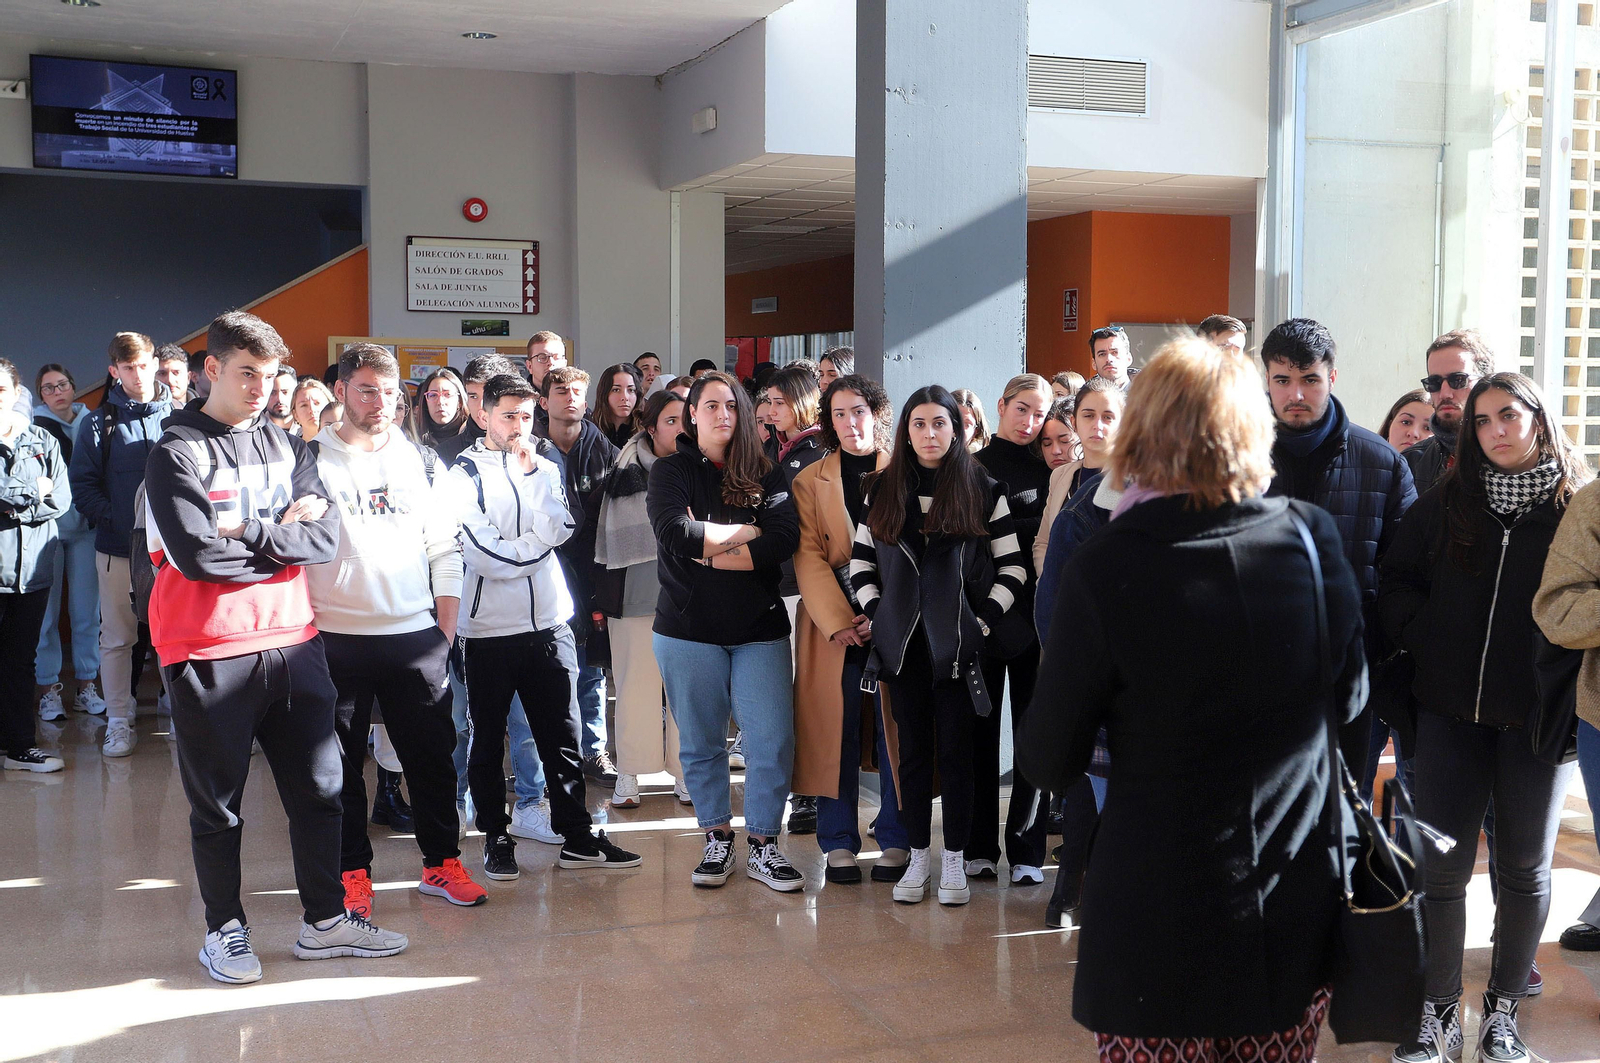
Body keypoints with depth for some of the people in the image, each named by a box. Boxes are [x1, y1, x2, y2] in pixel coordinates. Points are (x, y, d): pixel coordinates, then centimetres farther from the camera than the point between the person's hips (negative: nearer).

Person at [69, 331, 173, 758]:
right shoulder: (99, 423, 4)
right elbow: (83, 483, 1)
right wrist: (110, 517, -11)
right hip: (119, 548, 0)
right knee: (116, 638, 5)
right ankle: (118, 722, 13)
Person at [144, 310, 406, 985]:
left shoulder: (285, 446, 11)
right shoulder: (177, 454, -4)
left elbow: (326, 536, -2)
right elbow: (197, 554, -18)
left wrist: (247, 533, -14)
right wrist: (282, 537, -8)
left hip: (291, 640, 5)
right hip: (210, 651, -5)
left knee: (319, 786, 9)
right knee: (218, 801, 6)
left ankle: (325, 920, 23)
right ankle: (224, 929, 22)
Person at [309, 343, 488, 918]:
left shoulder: (418, 460, 11)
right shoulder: (310, 460, 0)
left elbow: (445, 550, 12)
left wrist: (446, 628, 5)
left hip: (416, 636, 3)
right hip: (336, 637, -2)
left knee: (432, 754, 8)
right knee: (341, 763, 6)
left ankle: (441, 863, 21)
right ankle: (352, 872, 19)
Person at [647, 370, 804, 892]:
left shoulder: (765, 475, 8)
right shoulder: (670, 472, 3)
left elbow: (785, 539, -8)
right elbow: (675, 535, -16)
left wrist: (712, 552, -12)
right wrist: (746, 533, -7)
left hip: (760, 630, 1)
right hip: (689, 630, -1)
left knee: (773, 742, -3)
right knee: (701, 743, 7)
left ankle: (763, 846, 11)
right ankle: (717, 841, 22)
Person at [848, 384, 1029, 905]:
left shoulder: (984, 489, 0)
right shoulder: (883, 489, 7)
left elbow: (1013, 566, 0)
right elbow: (861, 561, 11)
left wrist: (983, 621, -7)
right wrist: (877, 614, 1)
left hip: (959, 643, -2)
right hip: (903, 642, 2)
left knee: (956, 749, 2)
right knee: (913, 749, 7)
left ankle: (954, 861, 12)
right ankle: (918, 857, 17)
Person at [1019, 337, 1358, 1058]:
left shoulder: (1105, 567, -17)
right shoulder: (1313, 537, -6)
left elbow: (1049, 762, -9)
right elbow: (1347, 696, 9)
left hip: (1159, 926, -3)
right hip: (1299, 913, 4)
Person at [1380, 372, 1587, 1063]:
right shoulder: (1444, 503, 4)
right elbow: (1396, 584, 7)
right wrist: (1427, 642, -8)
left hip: (1537, 719, -1)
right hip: (1452, 712, 1)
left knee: (1524, 867, 11)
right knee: (1442, 867, 3)